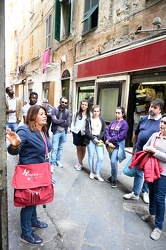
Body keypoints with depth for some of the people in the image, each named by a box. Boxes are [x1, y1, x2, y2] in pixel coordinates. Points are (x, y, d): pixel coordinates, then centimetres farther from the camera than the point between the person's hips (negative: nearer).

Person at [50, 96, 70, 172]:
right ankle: (52, 164, 5)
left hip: (64, 132, 4)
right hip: (56, 132, -4)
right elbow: (54, 120, -20)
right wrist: (63, 121, -12)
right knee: (54, 148, -4)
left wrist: (58, 122, -12)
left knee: (60, 148, 17)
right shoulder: (54, 110, -7)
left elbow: (67, 123, -6)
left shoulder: (67, 112, 2)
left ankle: (58, 160, 33)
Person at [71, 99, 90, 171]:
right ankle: (80, 163, 21)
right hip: (77, 133, 2)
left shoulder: (89, 114, -4)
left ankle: (79, 163, 24)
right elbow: (73, 122, 10)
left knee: (83, 148, 8)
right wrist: (72, 130, 3)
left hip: (85, 134, -2)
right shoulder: (76, 113, 5)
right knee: (78, 148, 9)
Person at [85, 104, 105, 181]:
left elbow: (104, 131, 4)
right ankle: (91, 172, 26)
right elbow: (87, 131, -4)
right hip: (90, 140, -1)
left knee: (101, 158, -4)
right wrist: (93, 138, -13)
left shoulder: (102, 120, 6)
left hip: (99, 140, 2)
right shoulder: (88, 120, 1)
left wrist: (98, 138, -9)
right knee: (91, 156, 8)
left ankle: (97, 173, 13)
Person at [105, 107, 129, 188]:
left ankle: (114, 179, 5)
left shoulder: (124, 123, -7)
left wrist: (109, 140, -12)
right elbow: (107, 132, 1)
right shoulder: (112, 122, 8)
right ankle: (113, 176, 34)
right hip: (110, 145, 5)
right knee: (112, 161, 16)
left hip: (118, 145, -5)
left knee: (113, 161, -13)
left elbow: (121, 136, -15)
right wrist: (109, 142, -15)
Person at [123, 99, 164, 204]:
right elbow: (136, 134, 11)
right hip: (139, 151, 3)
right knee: (138, 173, 13)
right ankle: (135, 193, 28)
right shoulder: (143, 119, 2)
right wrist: (134, 148, 13)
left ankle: (146, 192, 39)